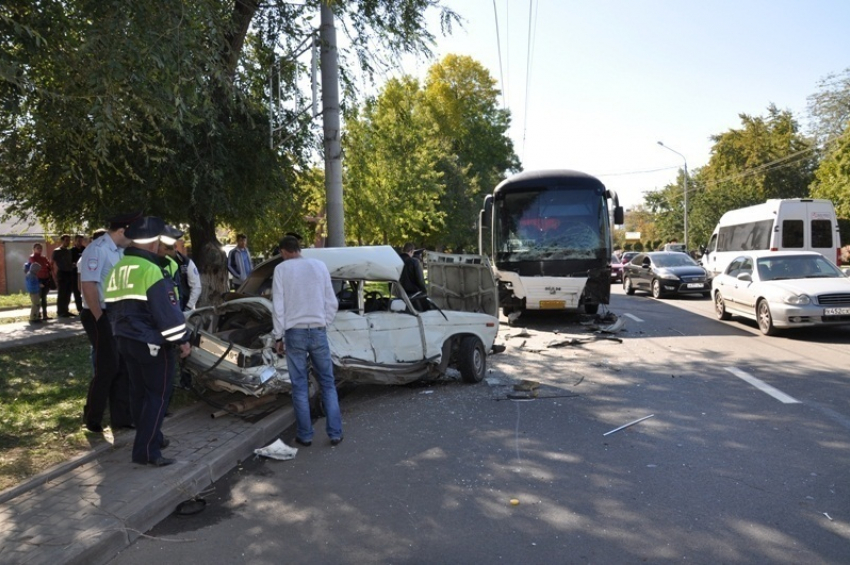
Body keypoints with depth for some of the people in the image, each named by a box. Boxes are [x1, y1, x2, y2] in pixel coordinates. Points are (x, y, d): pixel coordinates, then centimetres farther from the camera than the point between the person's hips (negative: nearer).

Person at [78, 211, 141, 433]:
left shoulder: (119, 251, 11)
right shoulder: (97, 250, -17)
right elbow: (88, 286, -22)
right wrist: (101, 319, -19)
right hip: (101, 317, -8)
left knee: (123, 367, 11)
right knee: (107, 368, -2)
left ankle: (121, 417, 21)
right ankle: (92, 418, 16)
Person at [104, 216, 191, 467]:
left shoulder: (118, 269, 9)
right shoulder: (150, 270, -20)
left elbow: (113, 307, 17)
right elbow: (167, 310, -22)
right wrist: (181, 339, -16)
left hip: (126, 340, 9)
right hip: (153, 343, -9)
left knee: (139, 392, 17)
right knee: (157, 395, -2)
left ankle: (151, 438, 30)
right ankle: (146, 450, -2)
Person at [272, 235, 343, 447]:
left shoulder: (281, 269, -2)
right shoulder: (319, 266, 4)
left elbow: (279, 306, -4)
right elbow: (332, 302, 5)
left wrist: (279, 336, 3)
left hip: (295, 333, -2)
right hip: (318, 331, 2)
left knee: (299, 387, 6)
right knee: (328, 384, 10)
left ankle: (305, 435, 11)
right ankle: (335, 433, 10)